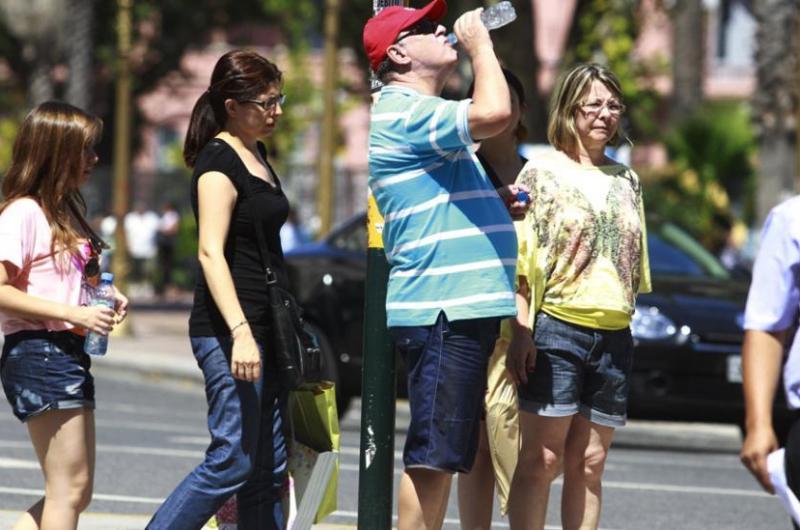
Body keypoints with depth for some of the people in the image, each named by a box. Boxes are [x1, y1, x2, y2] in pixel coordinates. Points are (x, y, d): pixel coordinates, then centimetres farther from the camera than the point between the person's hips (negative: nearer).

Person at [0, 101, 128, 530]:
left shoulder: (65, 212, 18)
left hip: (70, 355, 10)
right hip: (37, 354, -10)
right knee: (69, 488, -9)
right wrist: (72, 313, -23)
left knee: (76, 491, 9)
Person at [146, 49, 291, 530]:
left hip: (264, 326, 10)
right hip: (228, 329, -10)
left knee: (269, 467, 7)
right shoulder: (219, 161, -11)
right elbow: (211, 252, -20)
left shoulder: (257, 156, 17)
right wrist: (239, 333, -28)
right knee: (233, 459, -12)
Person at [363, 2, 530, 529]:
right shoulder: (404, 111, -11)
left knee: (442, 455, 12)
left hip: (461, 307, 10)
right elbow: (495, 113, -27)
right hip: (442, 308, -10)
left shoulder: (421, 115, 22)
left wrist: (499, 204, 14)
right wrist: (480, 44, -11)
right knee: (433, 455, -10)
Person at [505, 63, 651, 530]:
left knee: (589, 465, 6)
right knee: (542, 459, -7)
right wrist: (521, 331, -13)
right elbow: (522, 261, -5)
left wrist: (624, 326, 13)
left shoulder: (627, 181, 16)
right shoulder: (544, 172, 1)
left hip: (614, 335, 5)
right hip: (556, 329, -5)